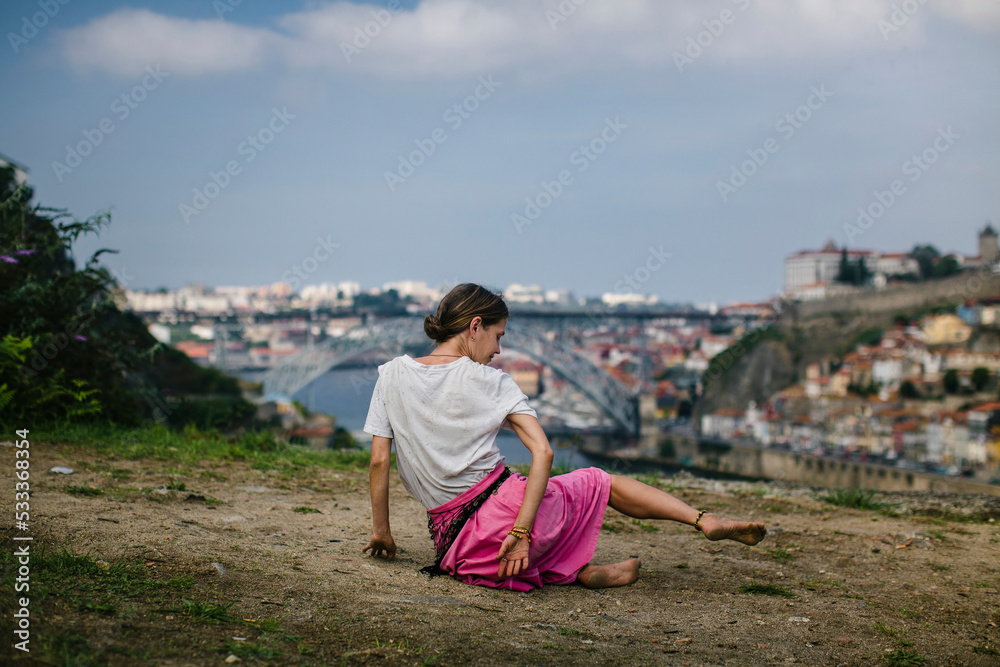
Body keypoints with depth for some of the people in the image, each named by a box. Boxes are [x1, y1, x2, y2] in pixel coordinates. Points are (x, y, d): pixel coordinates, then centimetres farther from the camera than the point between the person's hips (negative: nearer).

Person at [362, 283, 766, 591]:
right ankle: (705, 521, 24)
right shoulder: (489, 381, -3)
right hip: (503, 505, -2)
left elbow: (378, 461, 3)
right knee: (601, 483, 22)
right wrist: (521, 530, -14)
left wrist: (381, 530, 11)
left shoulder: (392, 374, 5)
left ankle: (576, 570, 14)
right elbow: (542, 452, -13)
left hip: (452, 541, 3)